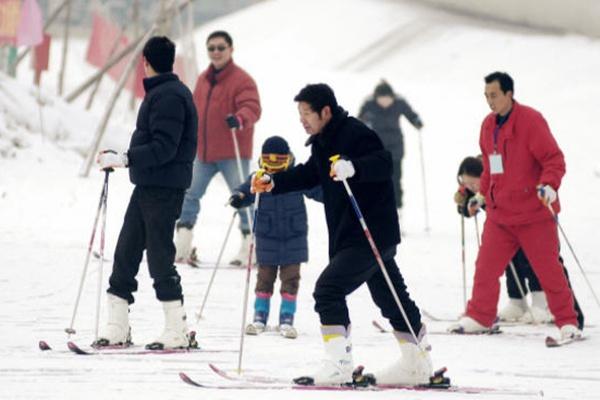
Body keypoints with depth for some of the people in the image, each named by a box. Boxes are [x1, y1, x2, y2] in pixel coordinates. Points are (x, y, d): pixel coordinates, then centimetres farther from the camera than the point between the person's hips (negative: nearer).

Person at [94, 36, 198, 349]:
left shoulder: (168, 97, -15)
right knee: (125, 252, 10)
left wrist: (123, 159, -23)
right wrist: (121, 159, 24)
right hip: (149, 186, 10)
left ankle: (178, 331, -2)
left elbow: (164, 148, -22)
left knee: (159, 256, -7)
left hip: (163, 190, -10)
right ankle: (118, 327, 13)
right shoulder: (165, 92, 17)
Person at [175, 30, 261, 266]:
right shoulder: (203, 79, 12)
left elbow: (252, 108, -22)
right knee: (190, 193, 9)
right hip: (204, 151, 7)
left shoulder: (242, 80, -10)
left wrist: (239, 119, -41)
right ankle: (183, 243, 17)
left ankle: (251, 244, 1)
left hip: (232, 154, -7)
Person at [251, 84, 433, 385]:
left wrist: (353, 168, -46)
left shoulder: (355, 134, -17)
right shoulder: (324, 142, 13)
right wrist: (273, 182, 11)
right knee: (390, 297, 18)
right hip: (347, 235, 10)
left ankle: (338, 365, -19)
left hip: (371, 234, -10)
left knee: (328, 288, -17)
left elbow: (383, 164, -29)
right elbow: (308, 175, 24)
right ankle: (417, 364, 29)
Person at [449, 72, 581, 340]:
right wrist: (481, 194, 20)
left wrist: (549, 185, -28)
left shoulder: (530, 120, -12)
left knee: (548, 268, -2)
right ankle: (479, 317, 14)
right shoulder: (489, 125, 10)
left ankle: (567, 323, 6)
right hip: (499, 213, 6)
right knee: (486, 267, 2)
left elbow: (554, 159, -14)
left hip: (533, 212, -6)